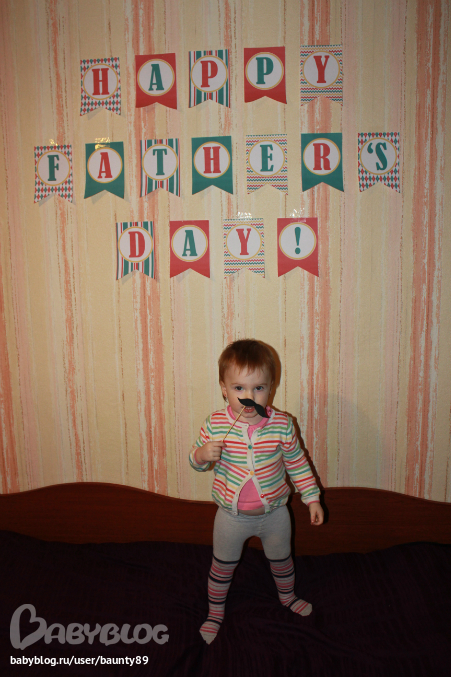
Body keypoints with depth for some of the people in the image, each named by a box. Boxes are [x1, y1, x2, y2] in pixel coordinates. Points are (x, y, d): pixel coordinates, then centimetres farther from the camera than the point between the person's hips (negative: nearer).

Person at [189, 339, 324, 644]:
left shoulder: (282, 425, -17)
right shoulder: (215, 424, -18)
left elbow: (297, 463, -2)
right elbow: (195, 460, -6)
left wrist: (312, 497, 1)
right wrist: (202, 454, -28)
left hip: (274, 512, 1)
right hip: (232, 514, -1)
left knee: (281, 560, 24)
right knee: (222, 566, 18)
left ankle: (288, 596, 56)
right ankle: (215, 613, 45)